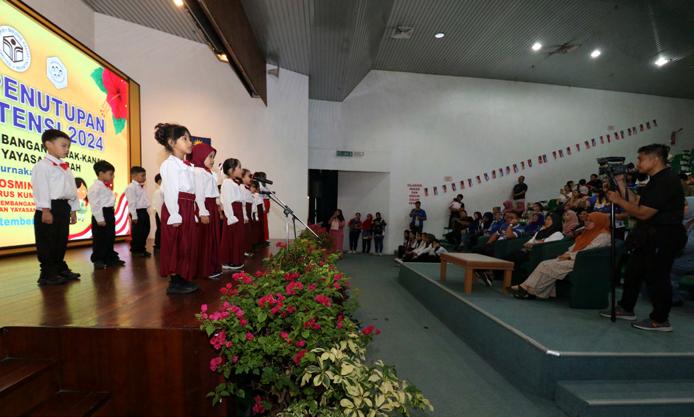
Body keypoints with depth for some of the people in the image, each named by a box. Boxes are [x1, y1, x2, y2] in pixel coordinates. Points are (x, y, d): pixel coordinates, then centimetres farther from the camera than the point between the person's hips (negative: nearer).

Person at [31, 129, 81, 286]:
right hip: (50, 207, -8)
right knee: (47, 242, -2)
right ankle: (48, 274, 6)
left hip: (64, 207, 8)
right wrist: (45, 210, -21)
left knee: (62, 241, 13)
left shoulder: (66, 168, 19)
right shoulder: (42, 165, -6)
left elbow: (72, 189, 19)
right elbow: (41, 189, -14)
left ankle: (61, 269, 23)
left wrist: (73, 210, 16)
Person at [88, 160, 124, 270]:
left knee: (110, 237, 14)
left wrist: (111, 216, 16)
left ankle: (110, 258, 24)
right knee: (99, 239, 0)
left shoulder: (107, 187, 16)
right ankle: (97, 260, 10)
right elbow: (95, 205, -17)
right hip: (101, 214, -9)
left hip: (109, 213, 9)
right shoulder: (95, 187, -12)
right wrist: (100, 219, -20)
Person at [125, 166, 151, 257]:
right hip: (138, 212, -9)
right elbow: (132, 203, -17)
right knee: (137, 233, 0)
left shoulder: (141, 187, 16)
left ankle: (141, 249, 24)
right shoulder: (131, 188, -12)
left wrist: (146, 212, 17)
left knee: (145, 232, 13)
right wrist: (134, 216, -20)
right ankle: (135, 250, 12)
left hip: (144, 212, 9)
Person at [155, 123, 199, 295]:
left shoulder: (187, 165, 19)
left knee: (187, 245, 12)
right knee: (176, 246, -2)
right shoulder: (170, 163, -8)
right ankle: (174, 283, 9)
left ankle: (182, 279, 23)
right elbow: (170, 191, -15)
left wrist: (192, 213, 15)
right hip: (177, 208, -9)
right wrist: (174, 215, -20)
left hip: (188, 209, 9)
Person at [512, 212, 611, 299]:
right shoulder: (589, 233, 22)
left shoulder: (604, 235, -7)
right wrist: (567, 254, 2)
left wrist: (570, 255, -13)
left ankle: (531, 290, -20)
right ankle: (526, 287, -21)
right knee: (544, 264, -11)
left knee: (551, 267, -23)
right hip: (574, 258, 9)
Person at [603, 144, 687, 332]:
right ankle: (626, 308, 28)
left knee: (656, 277, 1)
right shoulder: (656, 180, 12)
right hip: (648, 237, 10)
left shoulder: (666, 181, -19)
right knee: (633, 272, 15)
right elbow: (636, 202, 11)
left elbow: (642, 213, -23)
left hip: (663, 239, -10)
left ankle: (660, 320, 17)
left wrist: (618, 200, -12)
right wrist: (621, 183, 7)